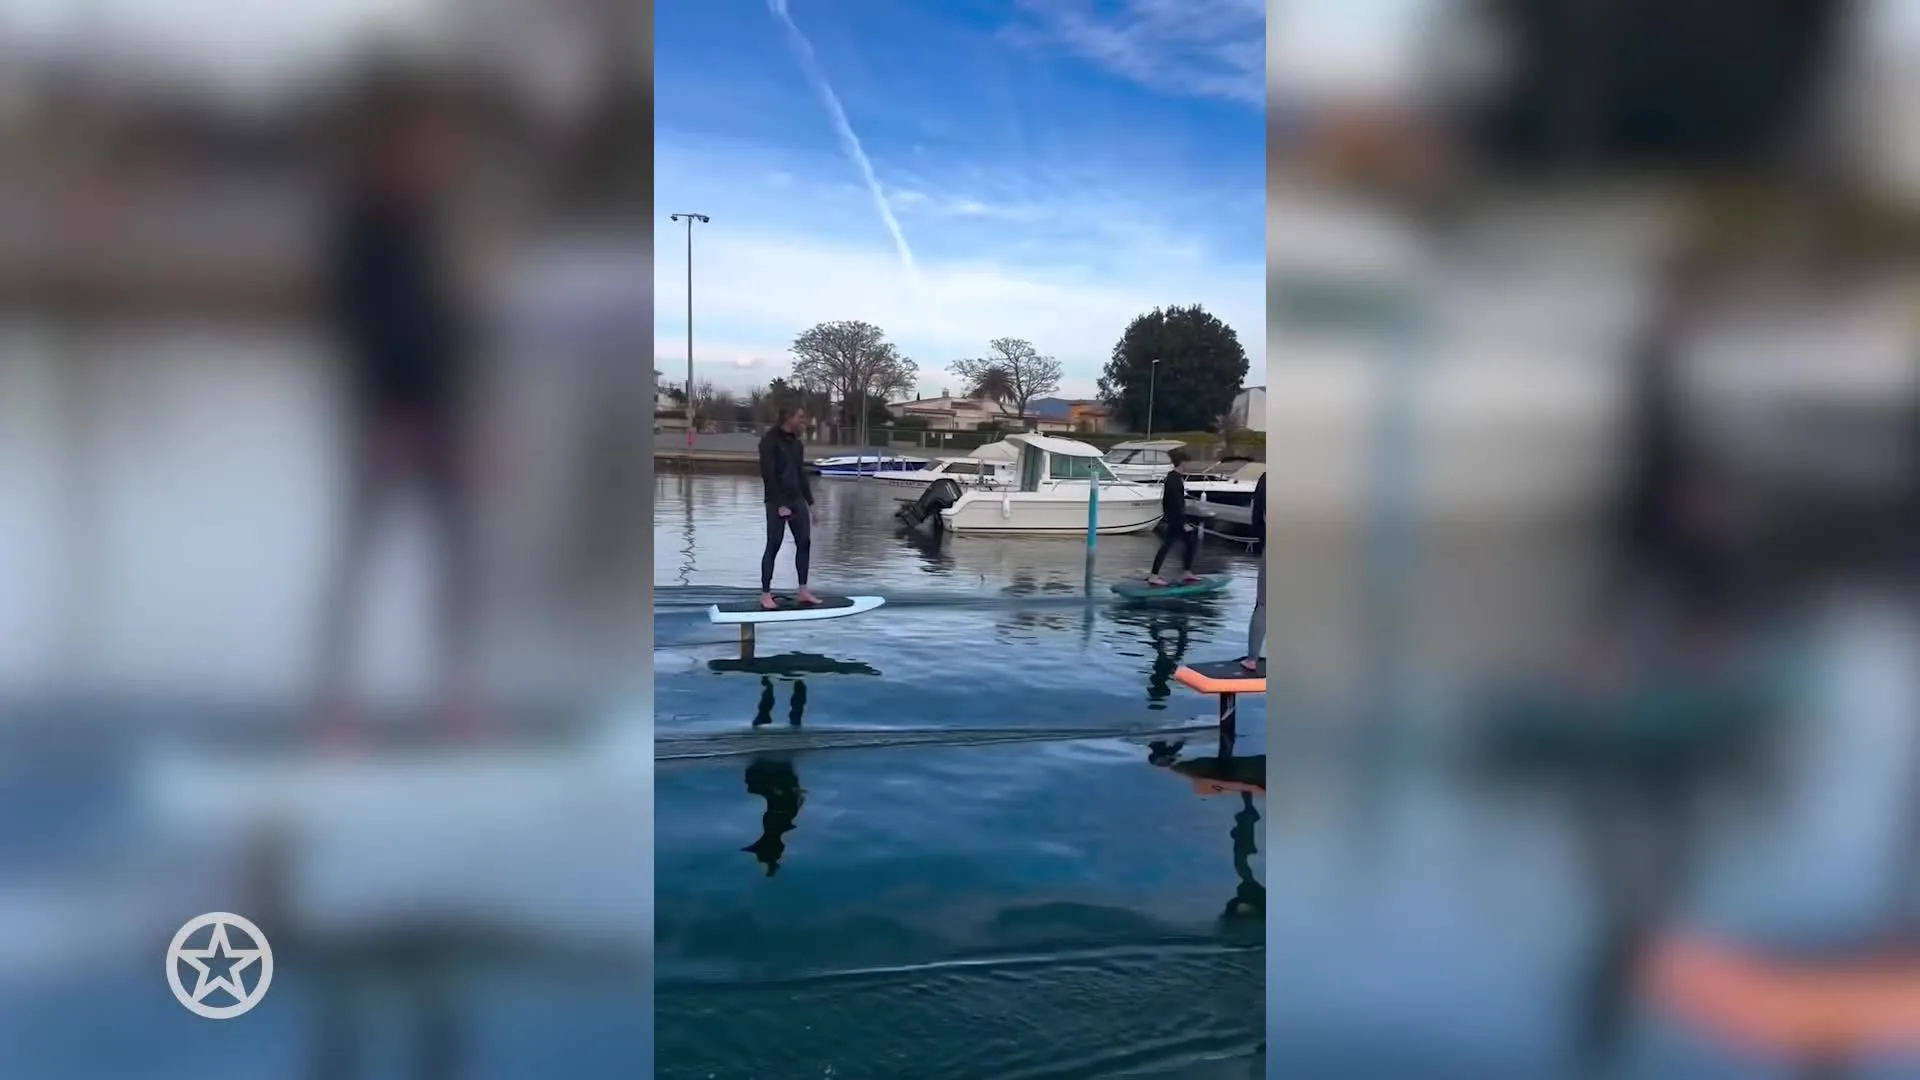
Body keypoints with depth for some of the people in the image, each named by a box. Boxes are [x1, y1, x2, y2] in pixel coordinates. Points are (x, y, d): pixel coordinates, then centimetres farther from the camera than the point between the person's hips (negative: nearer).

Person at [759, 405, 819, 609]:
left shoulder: (796, 442, 13)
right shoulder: (769, 441, -9)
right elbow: (768, 475, -14)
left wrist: (809, 502, 14)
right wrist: (779, 504, -18)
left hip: (797, 500, 7)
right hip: (777, 502, -7)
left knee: (804, 542, 4)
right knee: (773, 546, -5)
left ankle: (802, 591, 9)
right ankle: (766, 594, 0)